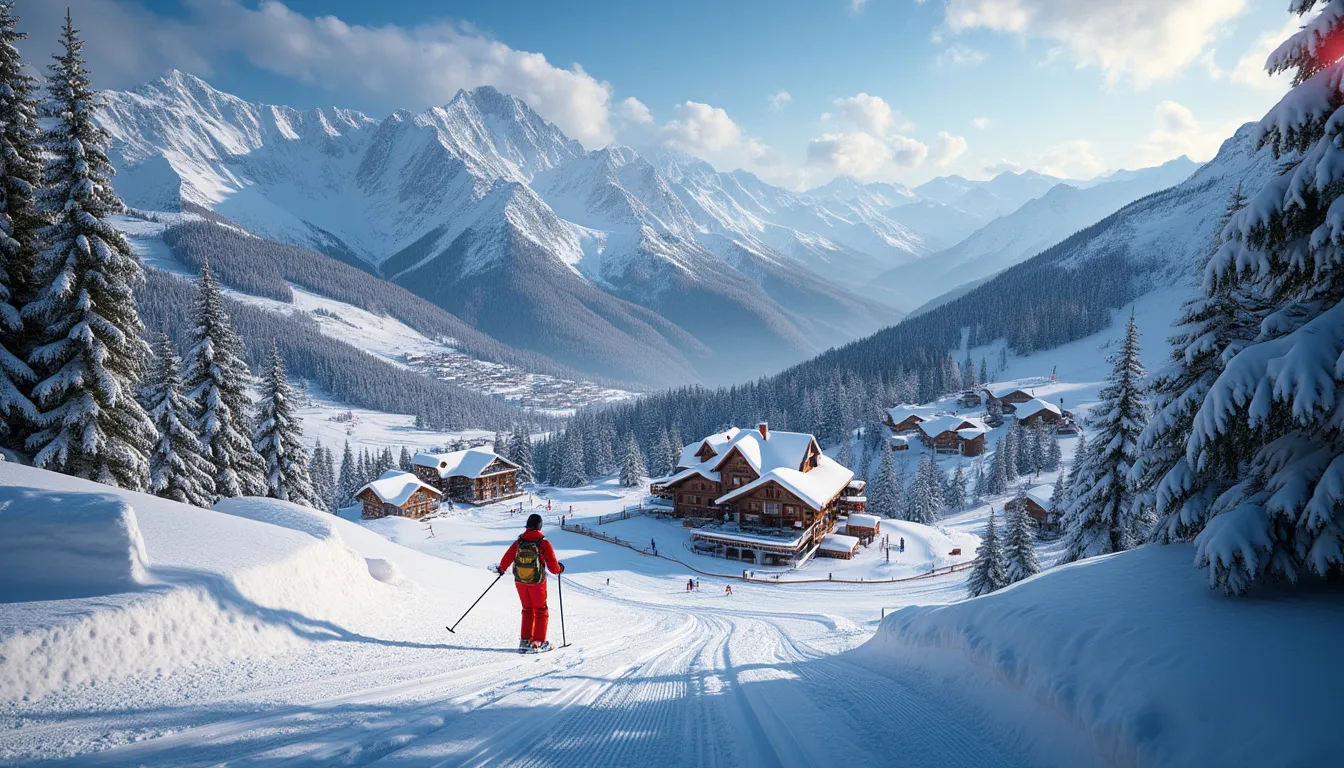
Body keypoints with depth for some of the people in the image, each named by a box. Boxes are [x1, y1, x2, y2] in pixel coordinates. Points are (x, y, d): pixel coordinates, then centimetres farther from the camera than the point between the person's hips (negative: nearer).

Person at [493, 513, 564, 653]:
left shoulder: (519, 542, -4)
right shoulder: (544, 544, -14)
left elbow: (507, 559, 2)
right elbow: (553, 567, -14)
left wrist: (500, 569, 22)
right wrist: (560, 569, 7)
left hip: (520, 581, 4)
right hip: (537, 582, -4)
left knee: (527, 610, 19)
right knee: (540, 611, 11)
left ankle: (525, 641, 15)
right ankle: (539, 642, 8)